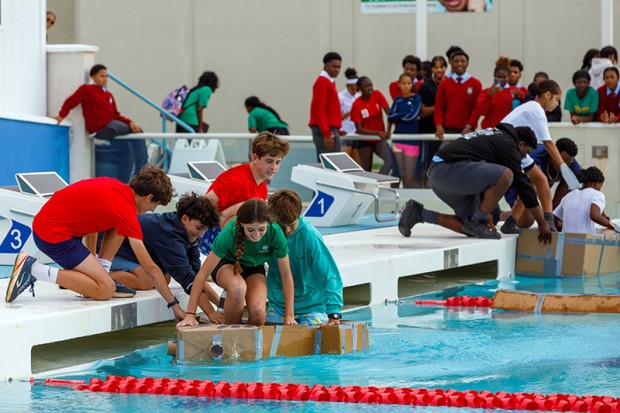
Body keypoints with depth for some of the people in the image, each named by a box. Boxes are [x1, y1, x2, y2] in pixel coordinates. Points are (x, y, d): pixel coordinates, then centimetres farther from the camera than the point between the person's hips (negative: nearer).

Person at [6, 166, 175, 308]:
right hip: (54, 235, -10)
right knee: (106, 290, -14)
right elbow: (151, 269, -12)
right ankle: (34, 270, -13)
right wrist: (174, 304, -4)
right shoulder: (126, 211, -15)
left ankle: (100, 276, 10)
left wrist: (92, 262, 26)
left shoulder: (115, 186, 9)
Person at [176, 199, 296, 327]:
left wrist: (289, 316, -19)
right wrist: (190, 315, -31)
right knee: (238, 287, -38)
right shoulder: (229, 233, -34)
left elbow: (286, 275, -18)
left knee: (258, 311, -29)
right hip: (226, 264, -2)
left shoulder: (275, 232, -30)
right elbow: (203, 273, -30)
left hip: (254, 268, 2)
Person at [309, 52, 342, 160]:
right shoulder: (322, 82, -10)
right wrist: (327, 134, -23)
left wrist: (336, 131, 19)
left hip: (330, 130, 10)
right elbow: (319, 109, -17)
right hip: (326, 131, -10)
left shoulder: (329, 82, 19)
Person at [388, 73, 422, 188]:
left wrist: (398, 116, -1)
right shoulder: (398, 100, 11)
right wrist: (405, 116, -8)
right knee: (402, 176, 4)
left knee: (410, 178, -8)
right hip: (398, 139, 4)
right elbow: (390, 117, 0)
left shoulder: (417, 98, 0)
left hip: (412, 140, -4)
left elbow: (413, 115, -13)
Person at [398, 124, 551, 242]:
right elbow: (522, 183, -1)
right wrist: (542, 223, 4)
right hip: (451, 168, -10)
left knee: (470, 228, 12)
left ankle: (418, 213, 13)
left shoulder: (496, 135, 28)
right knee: (505, 175, -20)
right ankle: (477, 223, -8)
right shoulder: (508, 144, -1)